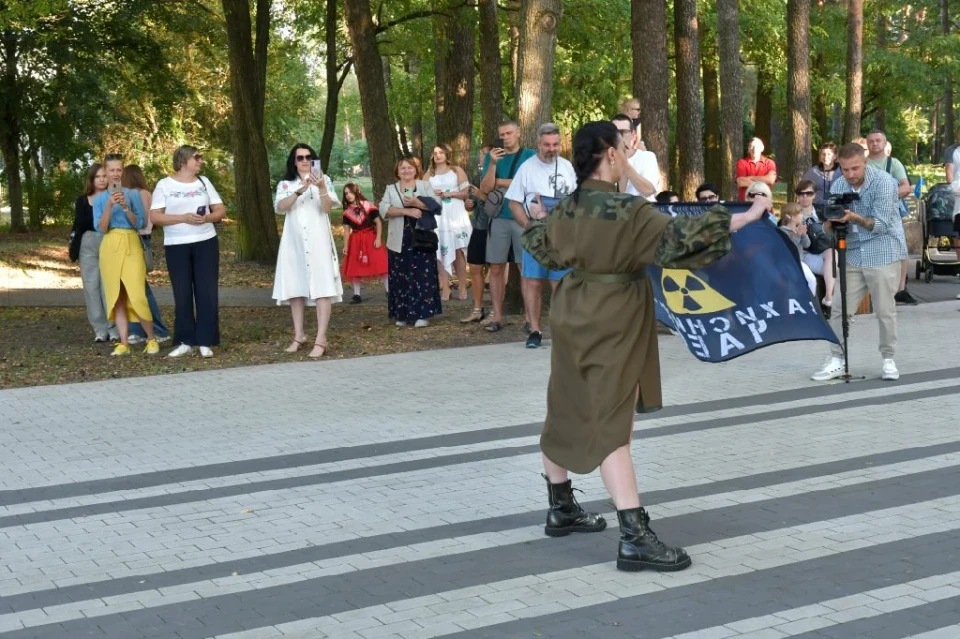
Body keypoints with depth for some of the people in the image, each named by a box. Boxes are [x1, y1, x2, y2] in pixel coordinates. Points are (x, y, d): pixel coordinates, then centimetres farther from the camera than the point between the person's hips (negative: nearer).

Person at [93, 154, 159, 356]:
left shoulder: (133, 194, 5)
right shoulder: (99, 199, 9)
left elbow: (140, 223, -1)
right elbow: (100, 228, -1)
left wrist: (125, 207, -15)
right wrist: (109, 205, -13)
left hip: (131, 245, -2)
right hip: (110, 248, 2)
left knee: (137, 295, -10)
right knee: (116, 297, 1)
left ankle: (151, 339, 4)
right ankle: (123, 343, 5)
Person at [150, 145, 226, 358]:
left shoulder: (204, 182, 10)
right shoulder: (164, 185, 0)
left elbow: (221, 210, 9)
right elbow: (155, 217, -7)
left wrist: (207, 218, -13)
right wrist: (183, 217, -18)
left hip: (205, 243, 2)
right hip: (176, 246, -2)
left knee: (207, 293, -2)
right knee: (182, 295, 1)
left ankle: (205, 342, 3)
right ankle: (185, 342, 8)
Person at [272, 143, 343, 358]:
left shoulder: (323, 179, 4)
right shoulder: (285, 184, 9)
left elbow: (327, 207, -9)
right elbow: (280, 207, -9)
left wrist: (321, 188, -27)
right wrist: (300, 191, -22)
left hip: (318, 240, -3)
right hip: (294, 241, 3)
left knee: (322, 287, -9)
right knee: (295, 287, 6)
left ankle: (321, 339, -11)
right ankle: (299, 335, 16)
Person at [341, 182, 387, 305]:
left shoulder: (368, 206, -6)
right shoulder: (347, 212, 4)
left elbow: (378, 223, -6)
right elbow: (346, 230, 6)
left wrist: (378, 238, -14)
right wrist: (345, 246, 0)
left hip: (370, 238, -3)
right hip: (355, 241, 3)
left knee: (380, 265, -5)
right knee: (355, 268, 6)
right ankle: (356, 295, 15)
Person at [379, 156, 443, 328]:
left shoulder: (425, 185, 9)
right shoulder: (391, 189, 10)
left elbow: (437, 204, -4)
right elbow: (384, 209, -6)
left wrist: (418, 203, -18)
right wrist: (407, 211, -17)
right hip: (399, 242, 1)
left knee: (423, 277, -6)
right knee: (401, 278, 2)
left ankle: (422, 315, -4)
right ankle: (402, 315, 9)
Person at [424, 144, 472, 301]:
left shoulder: (457, 171, 6)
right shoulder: (429, 175, 13)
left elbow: (466, 193, 0)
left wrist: (449, 194, -12)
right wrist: (432, 195, -9)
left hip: (456, 215, -2)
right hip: (437, 216, 2)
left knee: (457, 251, -2)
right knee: (441, 251, -3)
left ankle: (463, 287, 3)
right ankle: (445, 288, -3)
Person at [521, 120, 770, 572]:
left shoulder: (568, 208, 2)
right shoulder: (630, 212, -21)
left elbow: (543, 248, 20)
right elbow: (678, 240, -26)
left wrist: (535, 219, 42)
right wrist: (747, 217, -21)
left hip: (575, 318, 8)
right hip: (612, 326, -8)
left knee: (568, 412, 17)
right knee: (611, 424, -10)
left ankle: (561, 510, 31)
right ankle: (635, 538, -11)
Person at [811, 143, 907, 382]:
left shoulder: (883, 182, -14)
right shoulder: (837, 186, 2)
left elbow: (881, 225, -20)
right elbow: (831, 227, 4)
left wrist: (856, 218, -36)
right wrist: (830, 225, -20)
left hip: (883, 254, -5)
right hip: (853, 255, 5)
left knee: (885, 311, -1)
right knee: (839, 310, 1)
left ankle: (888, 361, 13)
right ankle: (836, 361, 8)